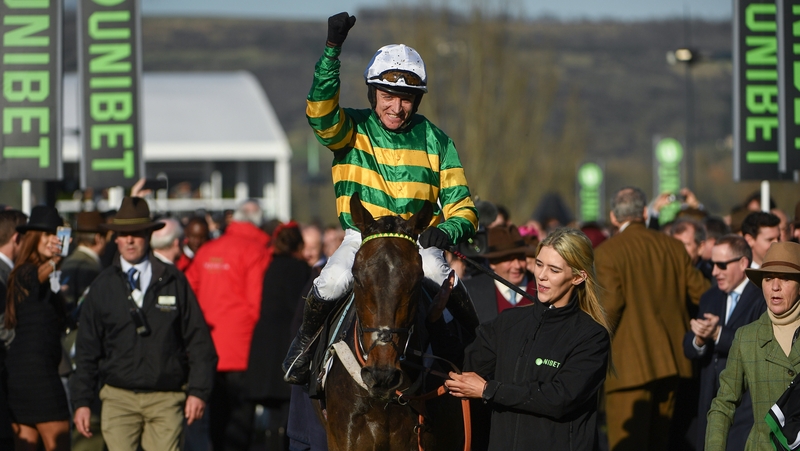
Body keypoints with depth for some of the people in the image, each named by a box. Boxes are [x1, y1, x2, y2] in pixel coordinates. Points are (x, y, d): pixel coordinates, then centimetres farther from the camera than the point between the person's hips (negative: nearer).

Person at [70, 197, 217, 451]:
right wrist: (81, 401, 4)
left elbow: (198, 340, 6)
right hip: (118, 398, 1)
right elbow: (87, 349, 10)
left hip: (166, 400, -1)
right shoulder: (102, 287, 8)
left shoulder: (174, 282, 6)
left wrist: (198, 391, -2)